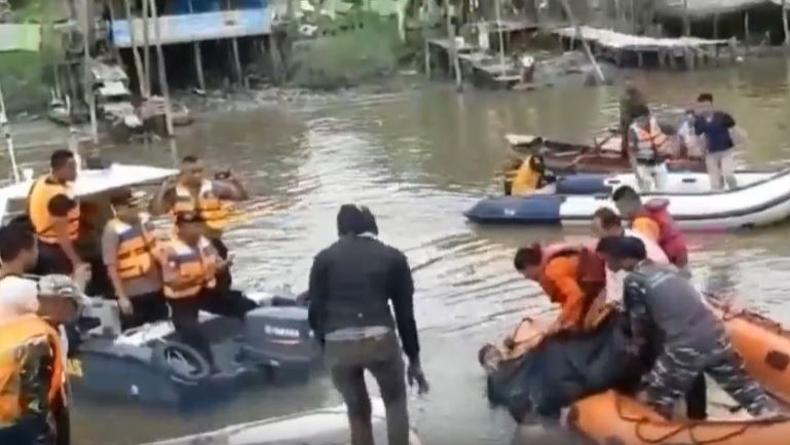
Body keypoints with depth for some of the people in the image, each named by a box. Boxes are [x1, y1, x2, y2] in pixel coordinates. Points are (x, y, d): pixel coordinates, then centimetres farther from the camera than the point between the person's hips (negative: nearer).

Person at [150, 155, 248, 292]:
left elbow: (243, 197, -2)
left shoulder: (214, 188, -3)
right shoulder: (175, 193, -7)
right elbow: (155, 211, -14)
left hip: (213, 241, 1)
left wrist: (234, 181, -17)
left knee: (222, 280, 13)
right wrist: (163, 189, -20)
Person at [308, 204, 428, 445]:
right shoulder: (393, 257, 13)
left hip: (338, 344, 1)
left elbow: (315, 310, 9)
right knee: (395, 402, 25)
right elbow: (405, 312, 11)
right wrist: (414, 359, 18)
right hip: (380, 340, -1)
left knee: (358, 410, 22)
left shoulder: (325, 258, 13)